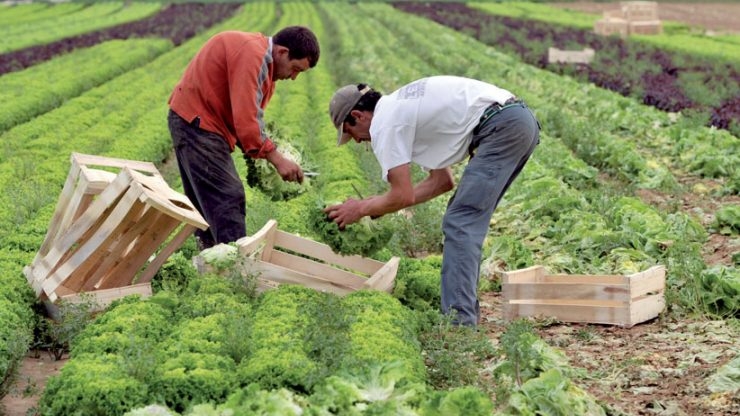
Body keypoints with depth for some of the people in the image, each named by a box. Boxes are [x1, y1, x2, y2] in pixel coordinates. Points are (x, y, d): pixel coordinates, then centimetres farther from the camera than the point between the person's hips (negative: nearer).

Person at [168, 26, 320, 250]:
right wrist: (277, 159, -24)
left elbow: (249, 114, 11)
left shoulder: (261, 57, 12)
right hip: (197, 122, -11)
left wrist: (263, 152, -2)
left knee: (206, 201, 15)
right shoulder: (252, 54, -21)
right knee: (228, 198, -14)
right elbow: (246, 120, -28)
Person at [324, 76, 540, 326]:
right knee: (468, 219, 18)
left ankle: (457, 321, -12)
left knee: (459, 224, -8)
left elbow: (403, 196, -6)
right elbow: (442, 181, 26)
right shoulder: (402, 108, 26)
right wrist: (379, 206, 25)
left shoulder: (382, 124, -3)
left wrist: (362, 209, 12)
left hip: (501, 125, -10)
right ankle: (466, 310, 21)